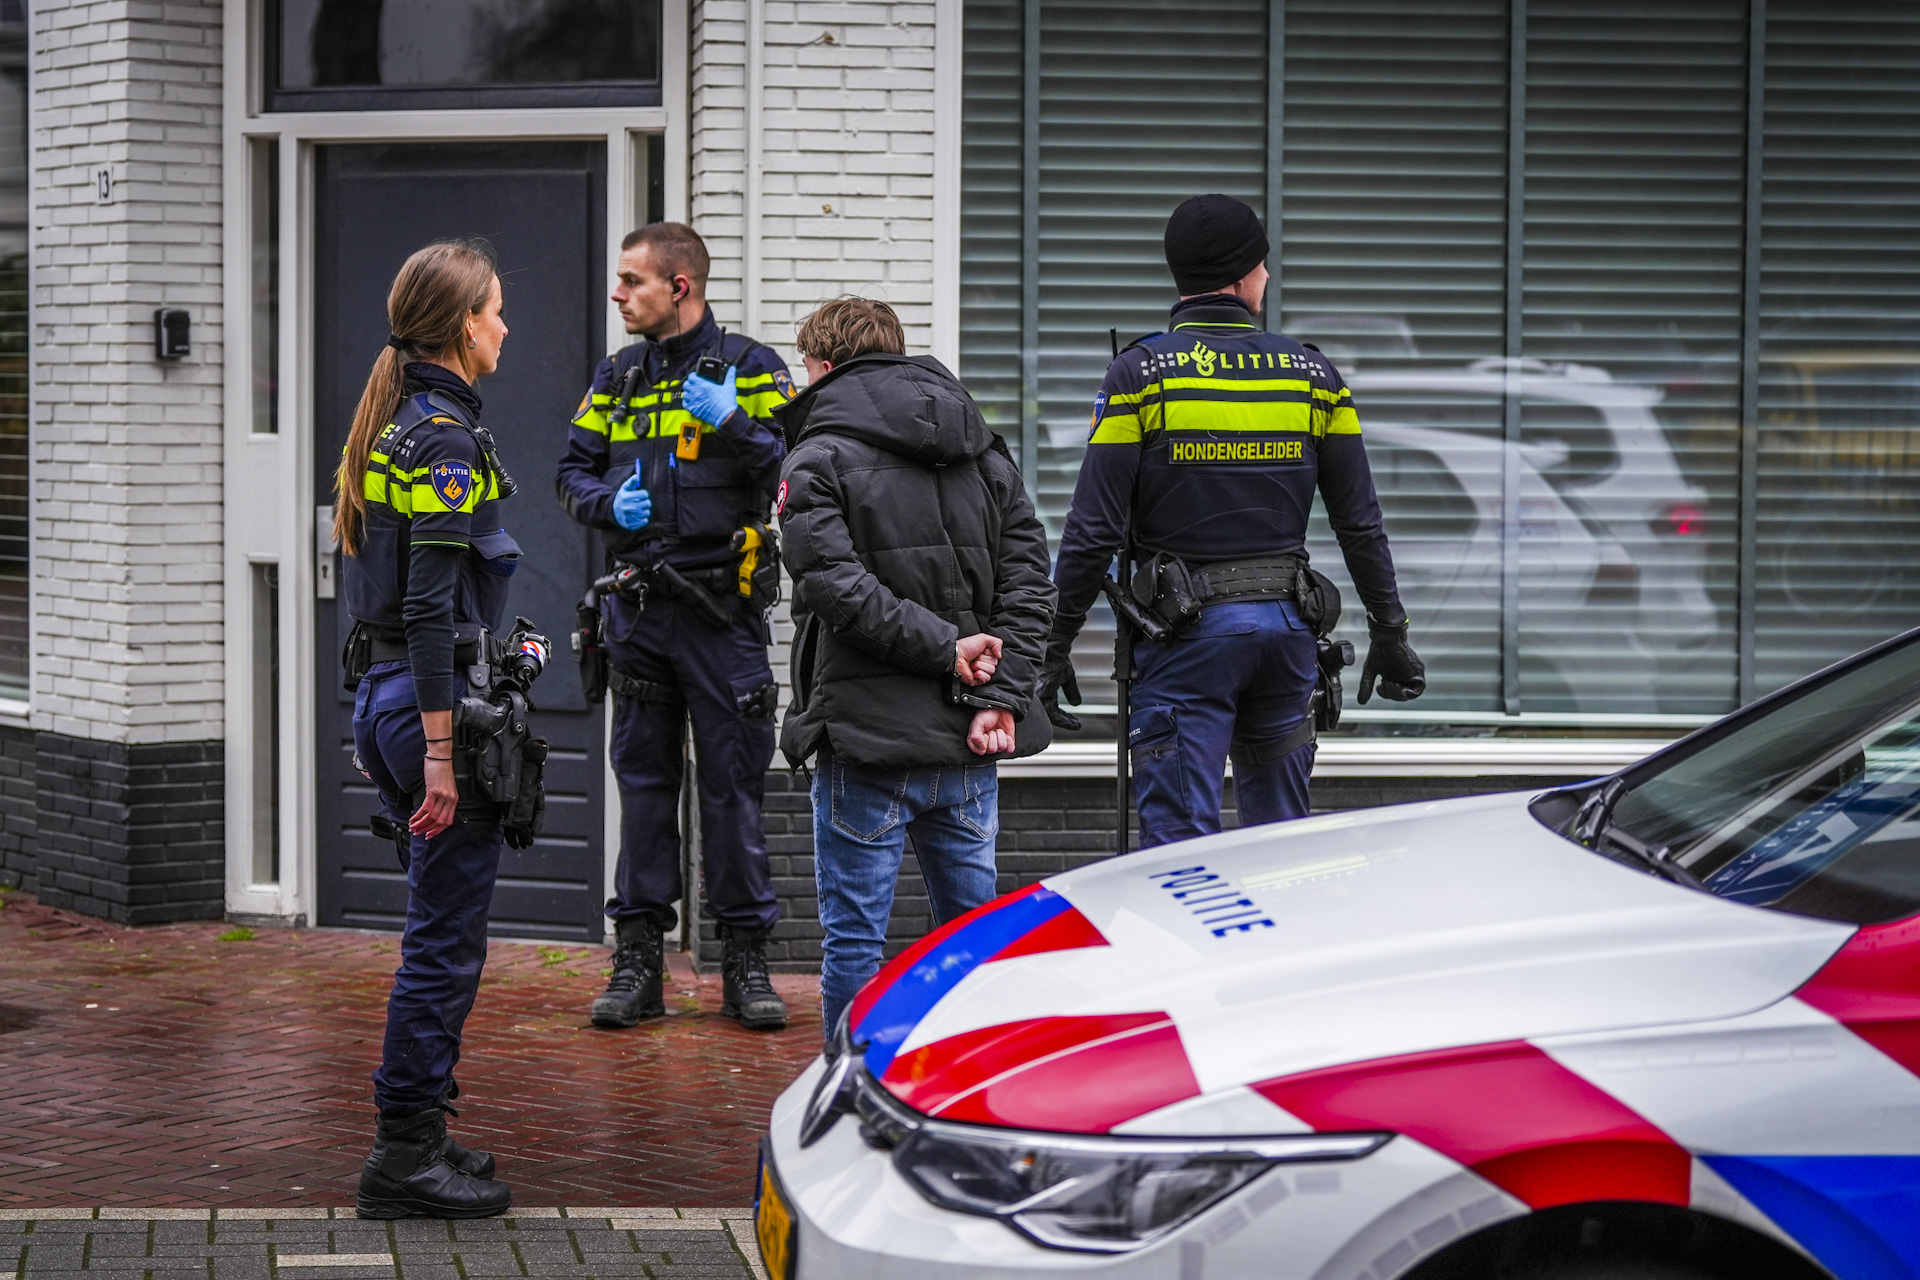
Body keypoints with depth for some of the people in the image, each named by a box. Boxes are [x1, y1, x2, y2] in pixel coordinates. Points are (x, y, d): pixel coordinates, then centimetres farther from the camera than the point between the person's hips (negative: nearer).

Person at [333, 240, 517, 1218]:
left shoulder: (393, 424, 14)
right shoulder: (444, 436, -15)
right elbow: (430, 605, -20)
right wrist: (440, 752, -22)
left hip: (383, 691, 10)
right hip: (435, 696, -10)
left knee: (442, 930, 16)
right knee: (446, 936, -4)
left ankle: (418, 1136, 22)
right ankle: (404, 1157, 0)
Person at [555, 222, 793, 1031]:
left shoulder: (748, 368, -2)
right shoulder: (618, 376, 13)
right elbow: (573, 471, 16)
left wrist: (733, 424, -24)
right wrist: (608, 502, -5)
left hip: (721, 609, -4)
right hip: (637, 608, 4)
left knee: (733, 783, 0)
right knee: (643, 780, 6)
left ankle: (745, 961, 7)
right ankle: (637, 958, 11)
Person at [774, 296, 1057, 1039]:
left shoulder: (819, 460, -4)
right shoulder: (986, 454, 13)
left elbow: (840, 587, -20)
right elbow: (1029, 581, 4)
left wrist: (944, 648, -15)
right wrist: (1001, 696, -4)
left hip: (869, 735, -5)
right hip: (968, 749, 5)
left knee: (854, 939, 3)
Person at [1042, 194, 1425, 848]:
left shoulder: (1140, 372, -5)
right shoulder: (1313, 374, 5)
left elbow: (1095, 528, -9)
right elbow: (1361, 524, 7)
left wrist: (1054, 645, -2)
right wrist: (1390, 633, 17)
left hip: (1187, 629, -4)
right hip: (1287, 623, 4)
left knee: (1180, 842, -3)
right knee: (1283, 840, 15)